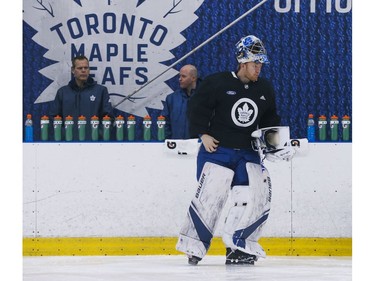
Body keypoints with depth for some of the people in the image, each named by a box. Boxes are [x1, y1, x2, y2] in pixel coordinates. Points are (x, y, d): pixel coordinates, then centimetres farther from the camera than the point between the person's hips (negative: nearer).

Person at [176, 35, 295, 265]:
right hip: (217, 149, -5)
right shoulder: (217, 83, -7)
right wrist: (203, 134, -10)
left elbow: (269, 118, 20)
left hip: (248, 153, 5)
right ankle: (193, 245, 6)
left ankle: (239, 247, -1)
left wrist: (273, 137, 4)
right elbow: (197, 106, -2)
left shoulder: (265, 89, 9)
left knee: (258, 194, -10)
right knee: (210, 196, -12)